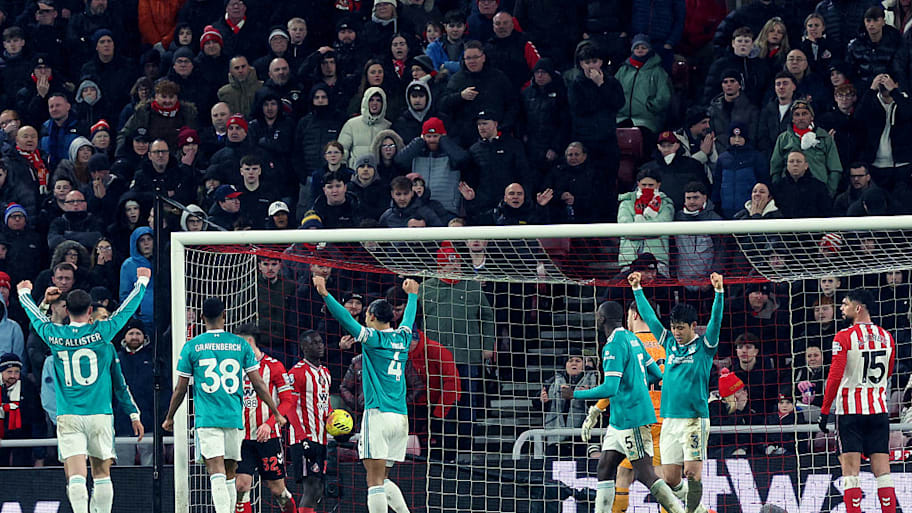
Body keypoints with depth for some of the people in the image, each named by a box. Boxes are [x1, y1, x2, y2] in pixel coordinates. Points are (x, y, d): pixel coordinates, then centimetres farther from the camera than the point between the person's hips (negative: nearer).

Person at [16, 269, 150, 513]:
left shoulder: (54, 336, 0)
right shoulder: (102, 333, -3)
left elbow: (36, 318, 20)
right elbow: (127, 309, 10)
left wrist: (24, 292, 41)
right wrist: (142, 281, 28)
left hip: (67, 417, 0)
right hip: (100, 414, 0)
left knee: (76, 475, -9)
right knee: (101, 472, 10)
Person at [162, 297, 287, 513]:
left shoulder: (192, 346, 0)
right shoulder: (241, 344, 4)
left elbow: (180, 389, 4)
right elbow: (258, 384, 4)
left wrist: (169, 418, 17)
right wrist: (276, 413, 12)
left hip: (206, 419, -2)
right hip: (234, 418, 2)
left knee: (217, 474, -11)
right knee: (229, 475, 13)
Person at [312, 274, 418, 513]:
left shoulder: (373, 338, -3)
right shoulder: (402, 338, 15)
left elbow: (346, 319, -12)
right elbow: (409, 317, 36)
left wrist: (325, 295, -12)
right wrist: (412, 295, 54)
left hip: (378, 413, -7)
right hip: (401, 417, 7)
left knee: (375, 481, -9)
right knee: (383, 479, 15)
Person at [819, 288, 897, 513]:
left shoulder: (844, 337, -9)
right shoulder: (886, 337, 9)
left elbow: (835, 377, -13)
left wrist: (825, 411, -8)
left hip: (850, 410, -5)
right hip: (879, 410, 5)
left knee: (850, 470, -4)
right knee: (882, 470, 3)